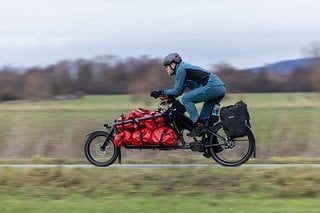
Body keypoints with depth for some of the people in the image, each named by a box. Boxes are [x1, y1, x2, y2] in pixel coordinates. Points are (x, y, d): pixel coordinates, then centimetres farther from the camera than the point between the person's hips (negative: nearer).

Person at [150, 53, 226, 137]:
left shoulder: (181, 69, -5)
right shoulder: (185, 67, 24)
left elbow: (177, 91, -6)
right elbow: (179, 91, 26)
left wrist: (162, 92, 3)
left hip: (213, 87, -10)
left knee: (186, 99, -10)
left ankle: (199, 125, -12)